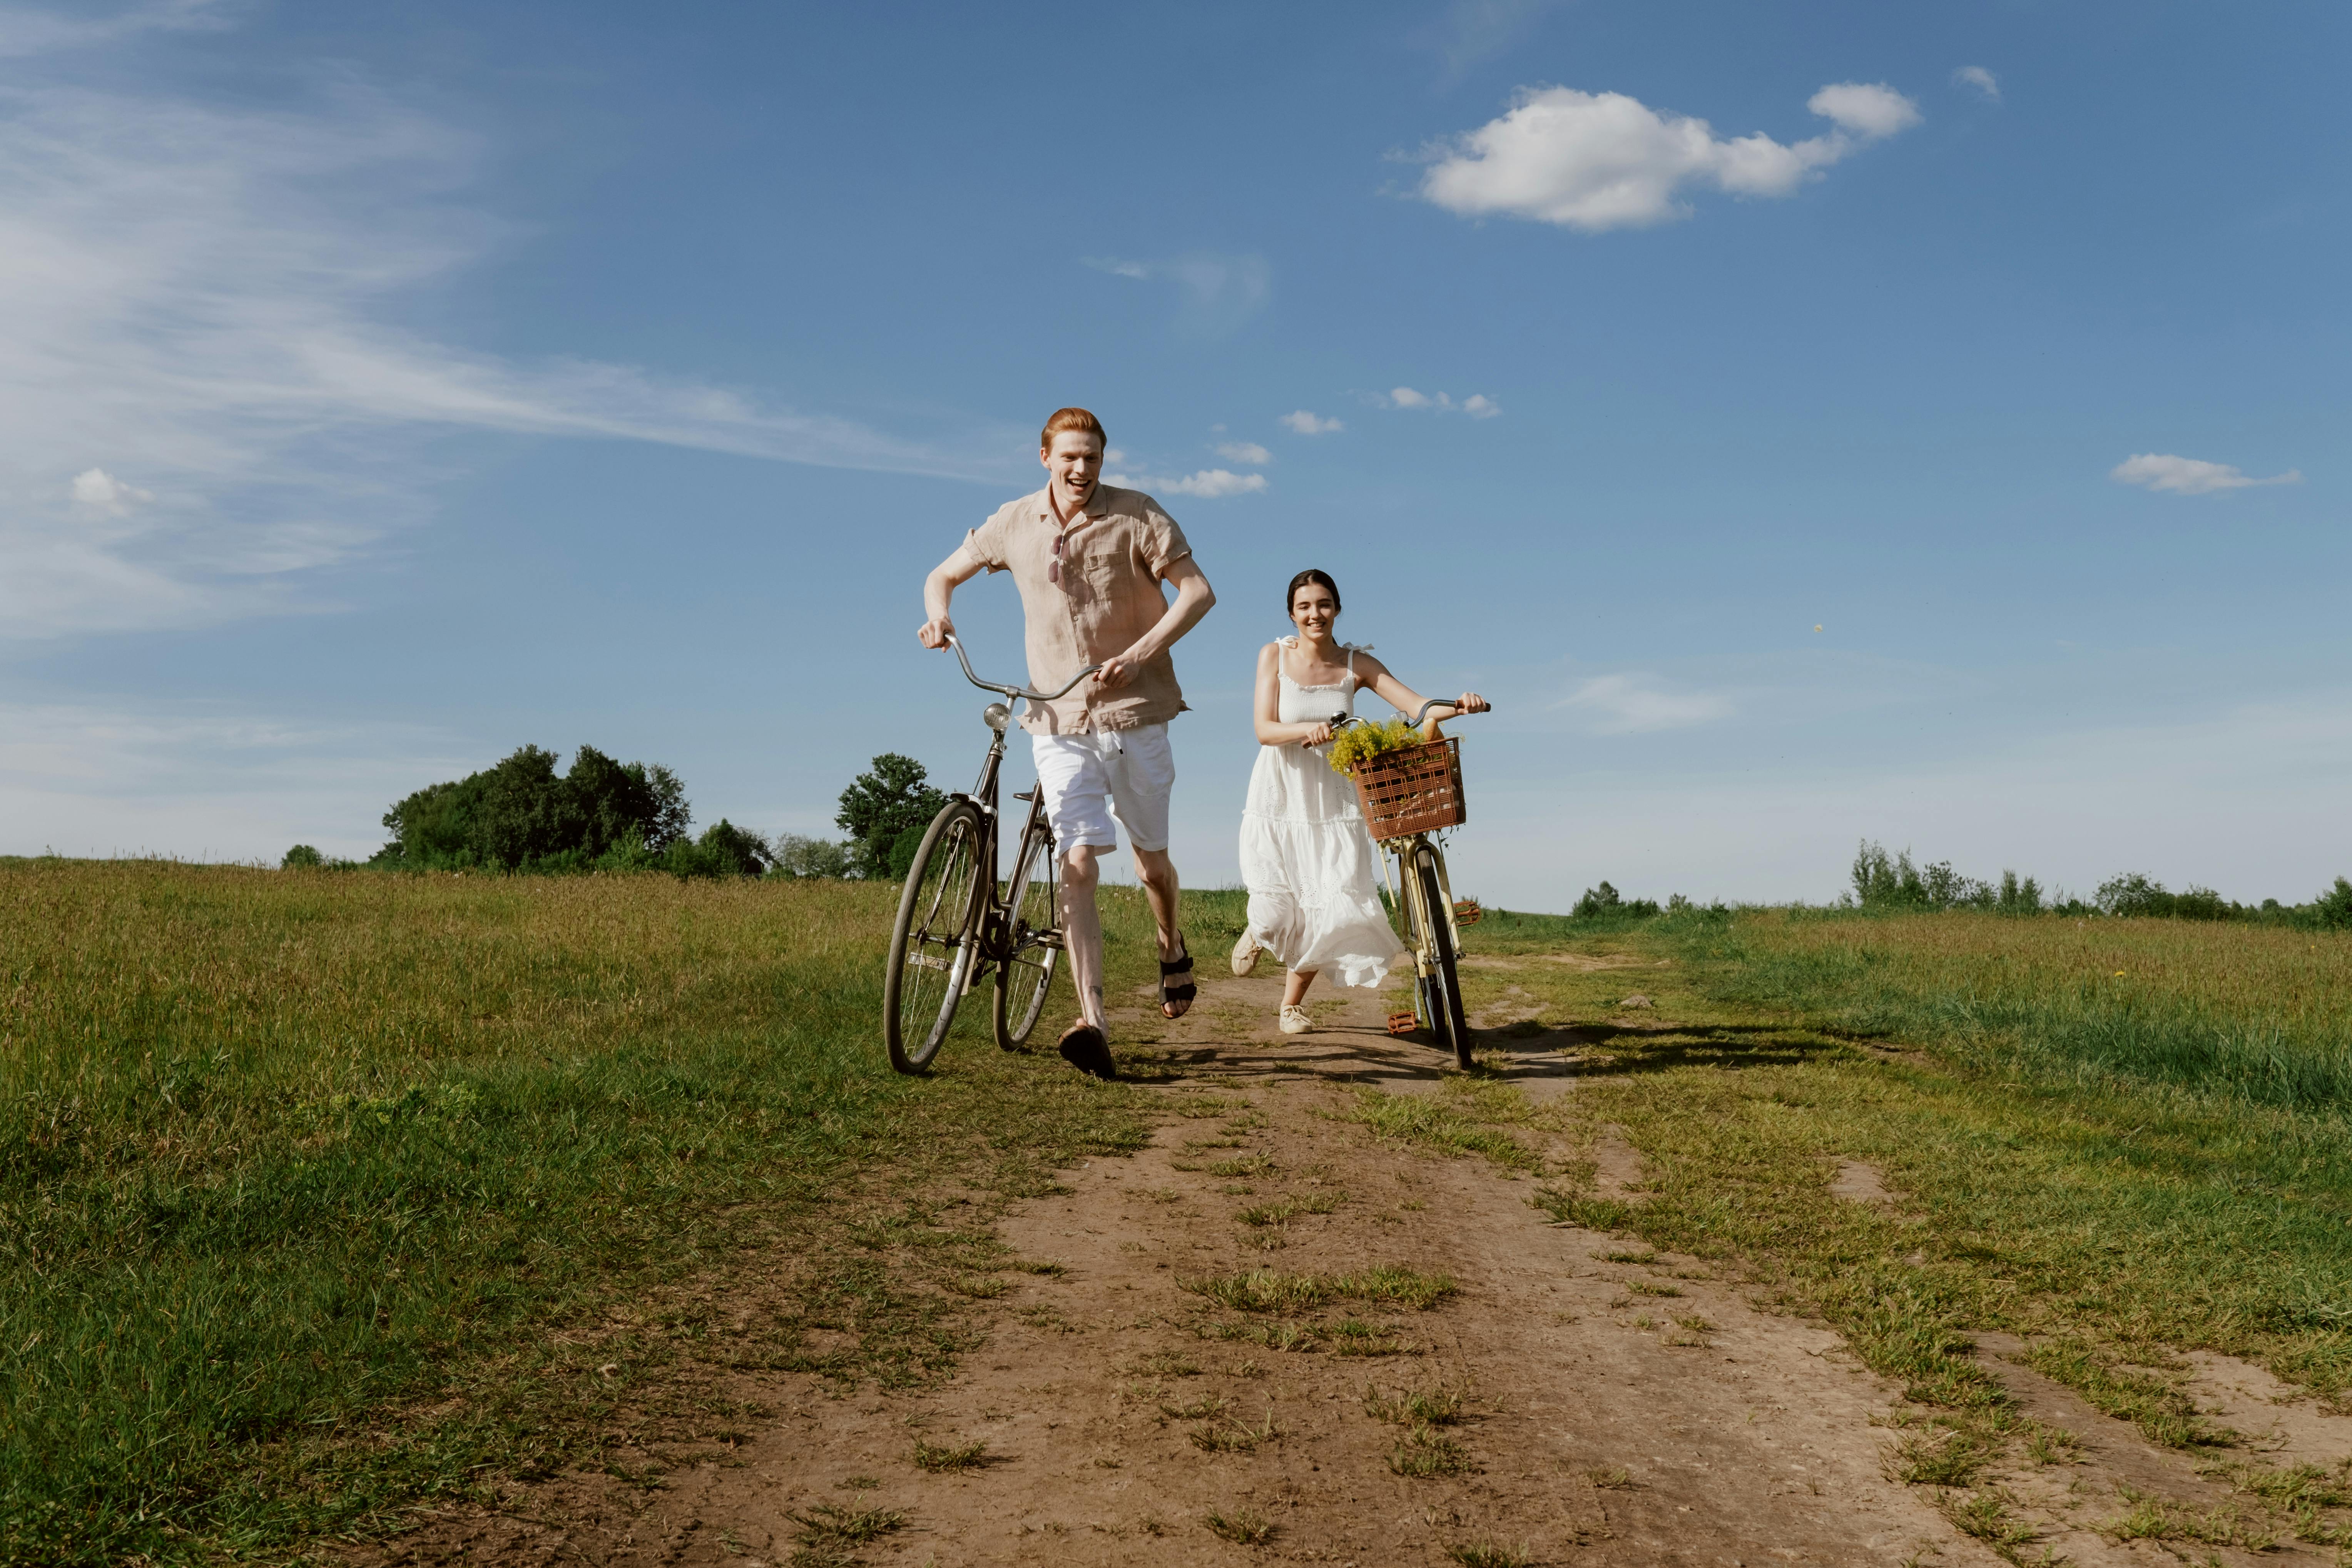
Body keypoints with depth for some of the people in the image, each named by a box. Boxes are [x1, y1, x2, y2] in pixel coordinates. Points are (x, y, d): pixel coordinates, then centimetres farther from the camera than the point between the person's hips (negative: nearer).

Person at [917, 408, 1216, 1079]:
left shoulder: (1137, 515, -4)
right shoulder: (1014, 524, 4)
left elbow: (1198, 591, -9)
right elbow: (944, 575, 16)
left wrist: (1139, 654, -21)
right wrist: (939, 615, -8)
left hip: (1135, 713, -1)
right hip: (1060, 720, 1)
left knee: (1150, 859, 13)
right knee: (1079, 864, -12)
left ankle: (1171, 948, 46)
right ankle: (1093, 1023, -18)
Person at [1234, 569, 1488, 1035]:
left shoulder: (1356, 663, -2)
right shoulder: (1275, 655, -5)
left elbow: (1417, 705, -11)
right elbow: (1265, 730, -13)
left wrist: (1458, 705, -32)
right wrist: (1307, 729, -33)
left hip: (1332, 804, 1)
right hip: (1277, 803, -1)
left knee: (1332, 913, -9)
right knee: (1276, 915, -7)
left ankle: (1292, 1004, 18)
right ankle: (1259, 930, 36)